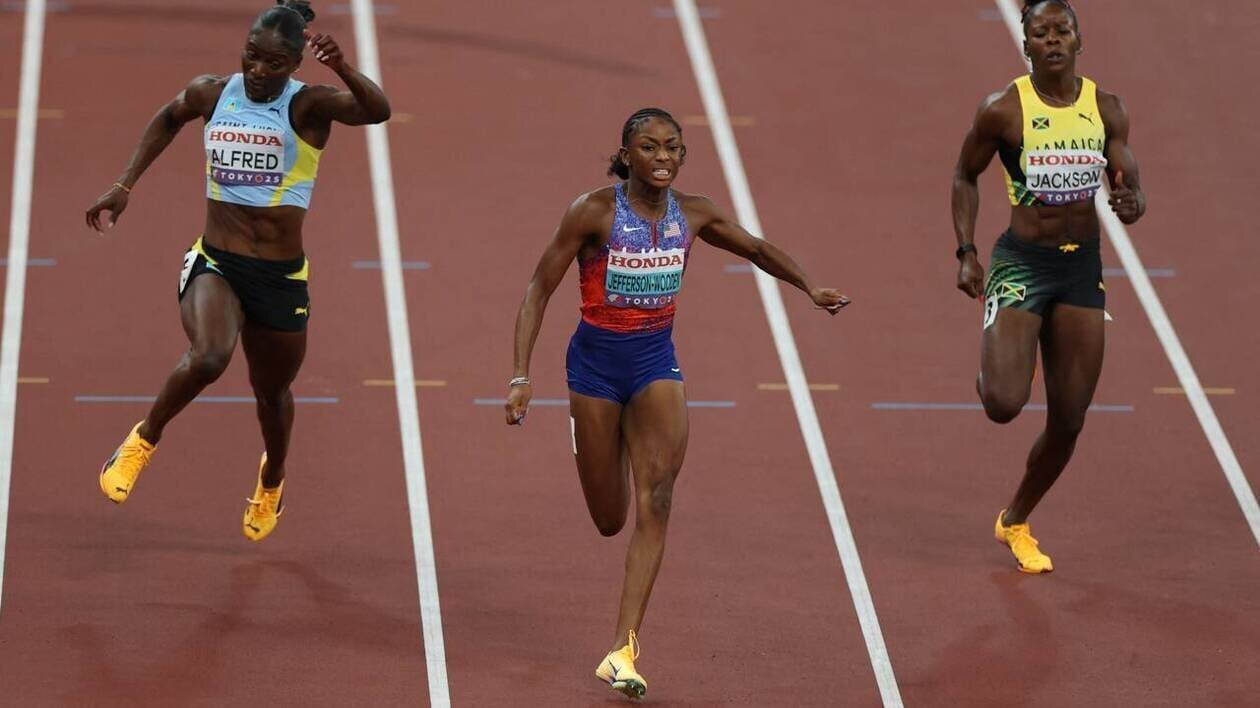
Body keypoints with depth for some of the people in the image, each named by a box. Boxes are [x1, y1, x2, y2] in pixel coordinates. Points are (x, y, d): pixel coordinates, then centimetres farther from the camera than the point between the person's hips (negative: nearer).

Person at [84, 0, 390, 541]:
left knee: (273, 390, 18)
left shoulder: (308, 107, -11)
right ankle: (144, 440, -4)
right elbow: (168, 120, 23)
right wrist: (124, 186, 20)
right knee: (208, 358, -31)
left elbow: (378, 111, -30)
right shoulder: (211, 94, -1)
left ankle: (271, 482, 52)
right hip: (215, 263, 0)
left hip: (281, 278, 0)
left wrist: (344, 70, -49)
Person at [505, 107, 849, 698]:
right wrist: (521, 375, -17)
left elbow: (755, 249, 18)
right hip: (596, 361, -2)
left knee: (656, 499, -18)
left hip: (656, 361, 2)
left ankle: (623, 650, -20)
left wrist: (810, 288, 5)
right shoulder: (594, 211, -14)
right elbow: (540, 289, -11)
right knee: (610, 520, 7)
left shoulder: (692, 214, -2)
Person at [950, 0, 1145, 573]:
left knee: (1068, 421, 6)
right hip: (1021, 262, -4)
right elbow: (965, 176, 5)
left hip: (1083, 267, 4)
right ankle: (988, 374, 20)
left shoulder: (1106, 110, 1)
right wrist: (965, 253, -3)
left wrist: (1132, 204, -21)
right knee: (1004, 405, -20)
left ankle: (1015, 522, 29)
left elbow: (1131, 188, 4)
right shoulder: (1003, 110, -9)